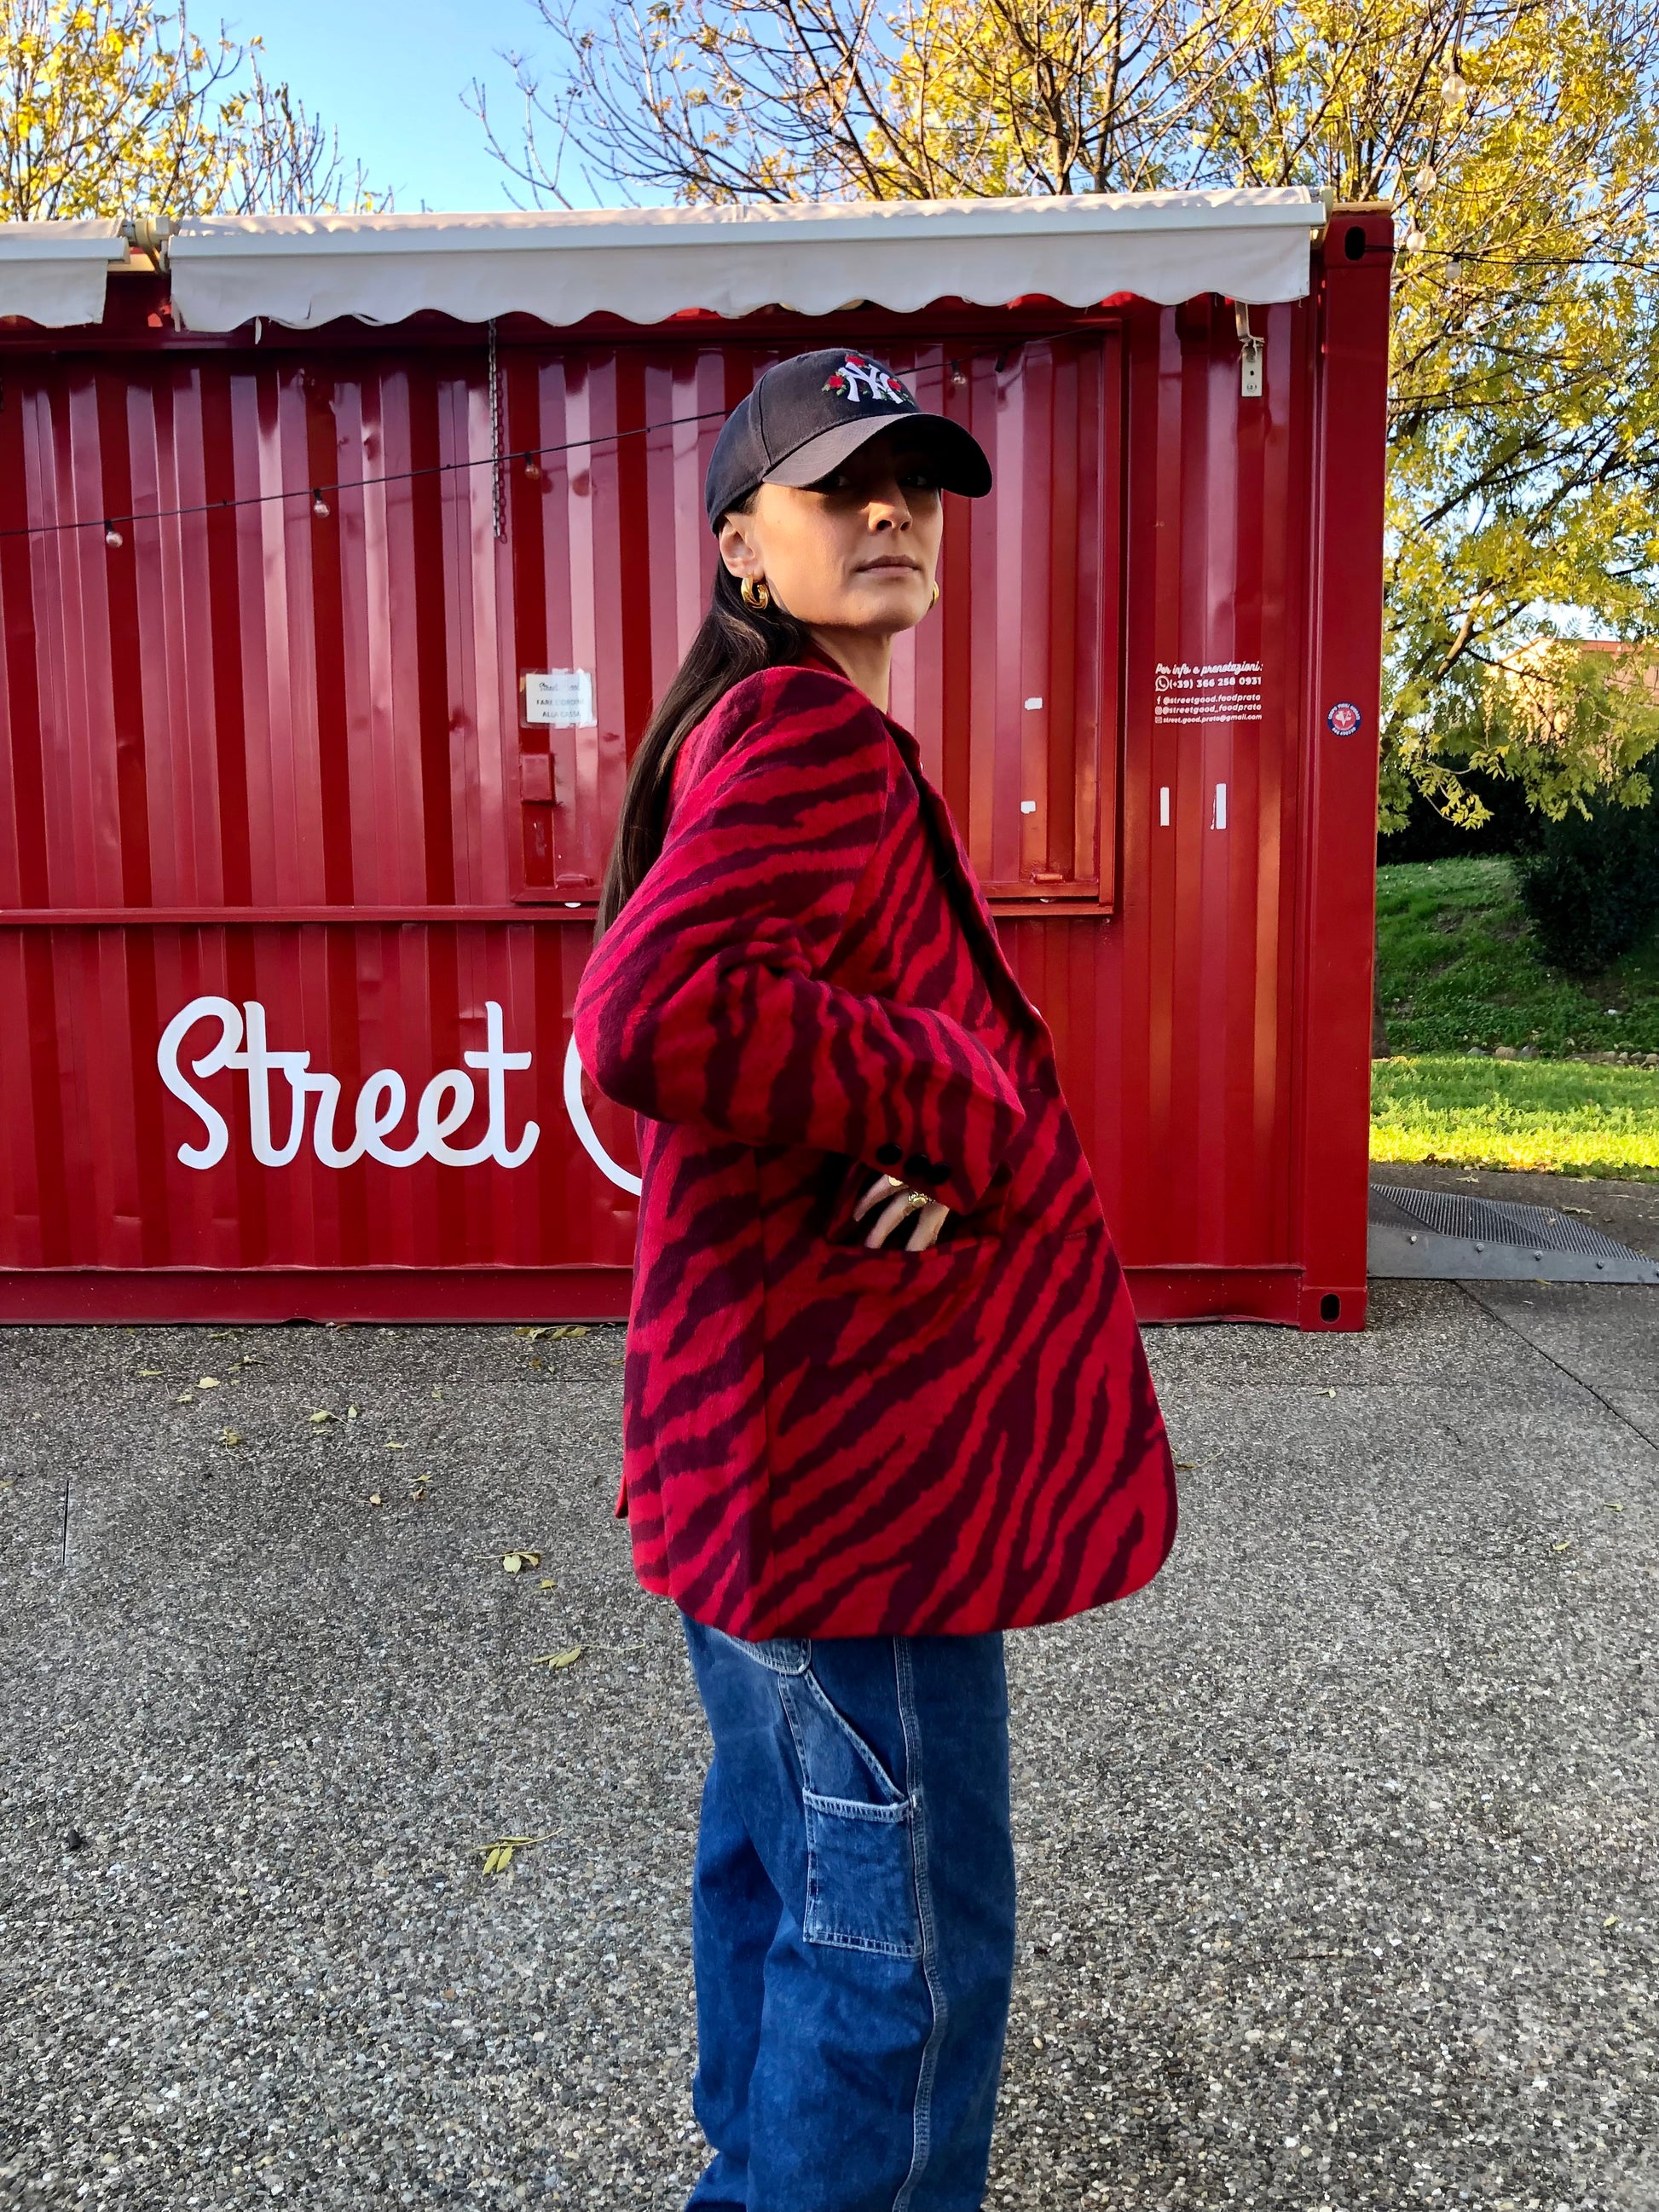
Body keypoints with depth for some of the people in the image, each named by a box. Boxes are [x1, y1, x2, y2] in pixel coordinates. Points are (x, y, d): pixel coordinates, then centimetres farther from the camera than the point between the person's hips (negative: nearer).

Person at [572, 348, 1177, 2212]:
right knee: (904, 1937, 3)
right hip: (852, 1434, -11)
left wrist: (941, 1110, -7)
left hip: (797, 1416, 11)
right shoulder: (812, 732, -16)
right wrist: (959, 1111, -21)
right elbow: (651, 1021, -32)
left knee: (785, 1858, 25)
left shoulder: (766, 730, 17)